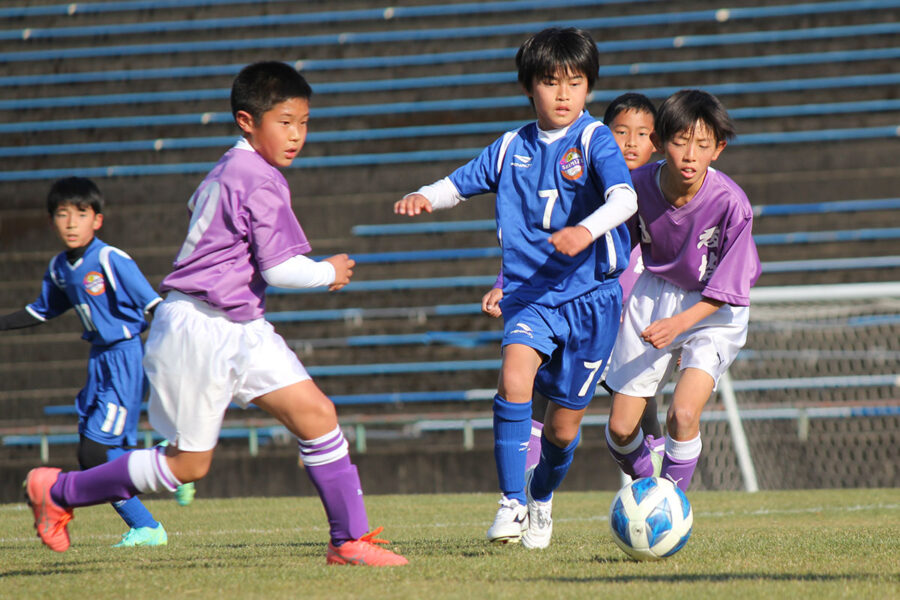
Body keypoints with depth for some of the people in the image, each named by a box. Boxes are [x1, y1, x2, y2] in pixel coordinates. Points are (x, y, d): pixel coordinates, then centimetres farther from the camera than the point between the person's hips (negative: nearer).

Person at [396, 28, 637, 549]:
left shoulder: (595, 140, -7)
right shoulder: (513, 148, 7)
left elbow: (625, 197, -22)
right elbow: (460, 184, 15)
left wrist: (586, 231, -41)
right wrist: (425, 198, -8)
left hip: (591, 294, -2)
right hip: (529, 291, 2)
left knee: (565, 422, 7)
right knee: (515, 376, -27)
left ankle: (543, 499, 38)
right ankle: (513, 503, -19)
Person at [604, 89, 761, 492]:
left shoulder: (730, 203, -27)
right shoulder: (639, 185, -19)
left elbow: (725, 290, -20)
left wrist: (679, 323, -31)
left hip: (714, 310, -3)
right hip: (654, 296, 3)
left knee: (683, 414, -24)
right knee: (620, 428, 3)